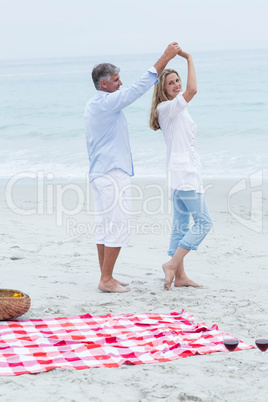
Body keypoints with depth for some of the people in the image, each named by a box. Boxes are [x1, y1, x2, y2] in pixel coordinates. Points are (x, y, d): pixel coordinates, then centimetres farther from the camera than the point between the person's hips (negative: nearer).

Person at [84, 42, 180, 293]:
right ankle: (106, 280, -5)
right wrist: (165, 58, -14)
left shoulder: (91, 107, 16)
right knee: (117, 226, -7)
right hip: (113, 174, -10)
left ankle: (105, 277, 15)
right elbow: (139, 87, -18)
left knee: (104, 226, 11)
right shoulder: (107, 102, -14)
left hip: (98, 173, 10)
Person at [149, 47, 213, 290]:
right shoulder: (166, 108, -13)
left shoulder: (178, 111, 19)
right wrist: (189, 59, -18)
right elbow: (192, 90, -24)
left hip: (186, 172, 10)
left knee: (182, 224, 8)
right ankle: (172, 264, -10)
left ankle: (180, 276, 10)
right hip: (184, 172, -10)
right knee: (203, 222, -10)